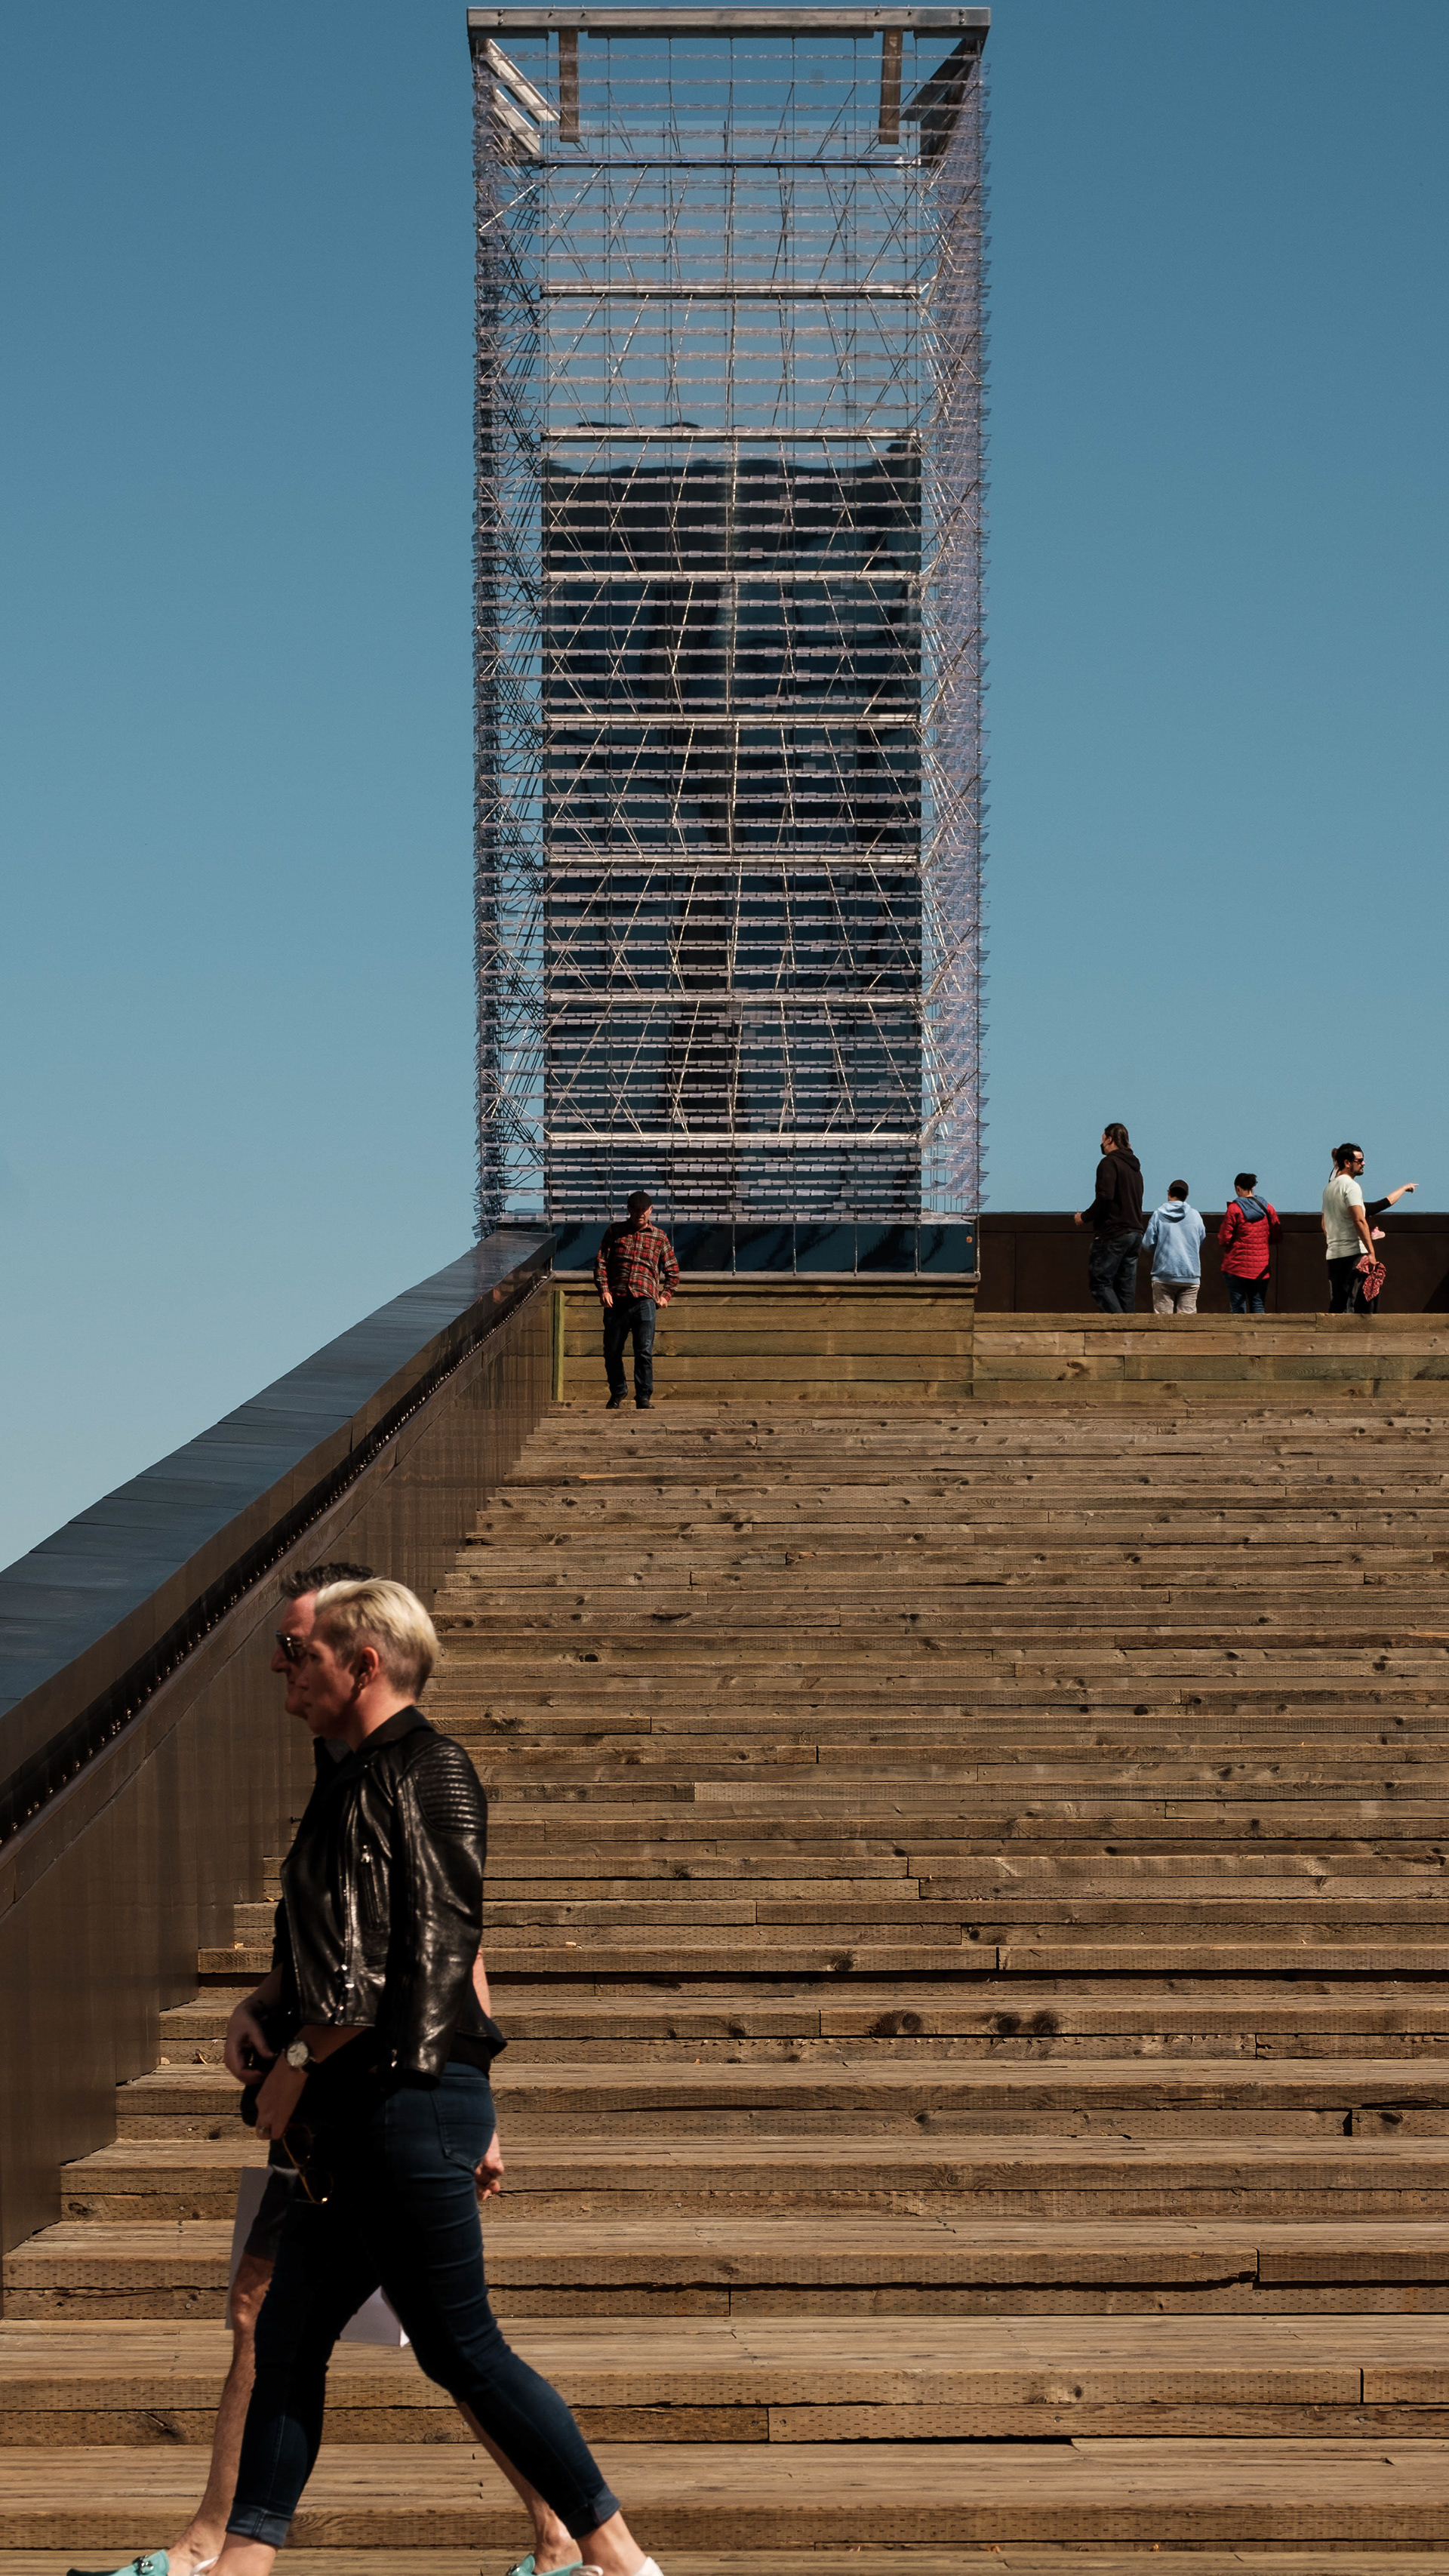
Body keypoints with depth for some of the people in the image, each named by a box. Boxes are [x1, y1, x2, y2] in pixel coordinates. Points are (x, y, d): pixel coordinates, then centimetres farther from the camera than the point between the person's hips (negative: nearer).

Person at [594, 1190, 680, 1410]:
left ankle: (644, 1396, -1)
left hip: (644, 1300, -1)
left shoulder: (659, 1238, 13)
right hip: (616, 1301, 1)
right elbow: (601, 1262, 9)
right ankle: (617, 1392, 24)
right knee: (612, 1351, 5)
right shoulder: (614, 1232, 13)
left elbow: (672, 1271, 20)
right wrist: (603, 1289, -3)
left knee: (644, 1351, -8)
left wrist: (665, 1295, 8)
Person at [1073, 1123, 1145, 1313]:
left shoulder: (1109, 1163, -9)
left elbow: (1105, 1197, -22)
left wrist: (1085, 1217, -10)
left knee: (1099, 1282, -7)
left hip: (1112, 1233, -9)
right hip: (1135, 1232, 9)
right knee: (1126, 1287, 8)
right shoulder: (1135, 1167, 19)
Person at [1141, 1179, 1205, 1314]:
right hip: (1190, 1277, 1)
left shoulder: (1158, 1215, -1)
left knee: (1162, 1317, 0)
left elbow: (1148, 1245, 1)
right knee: (1187, 1317, 0)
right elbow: (1202, 1244, 15)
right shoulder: (1195, 1216, 5)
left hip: (1163, 1274, -1)